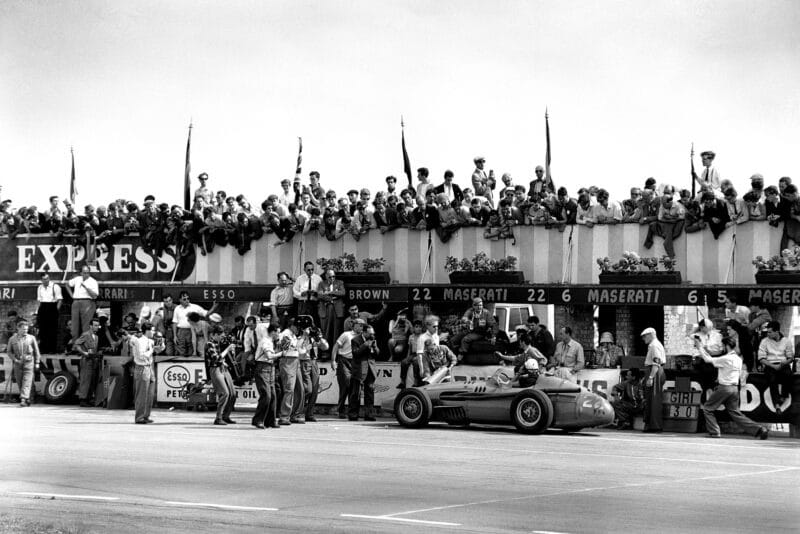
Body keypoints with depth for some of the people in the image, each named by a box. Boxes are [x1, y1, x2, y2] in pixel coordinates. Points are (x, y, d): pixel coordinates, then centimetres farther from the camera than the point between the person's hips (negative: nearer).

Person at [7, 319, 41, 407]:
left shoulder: (31, 338, 3)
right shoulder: (12, 339, 6)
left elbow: (36, 351, 8)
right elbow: (9, 352, 10)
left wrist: (37, 363, 4)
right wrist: (15, 359, -7)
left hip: (29, 362, -2)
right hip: (17, 364, 2)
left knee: (27, 382, -13)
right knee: (20, 383, 5)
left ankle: (23, 399, -20)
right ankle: (27, 400, 18)